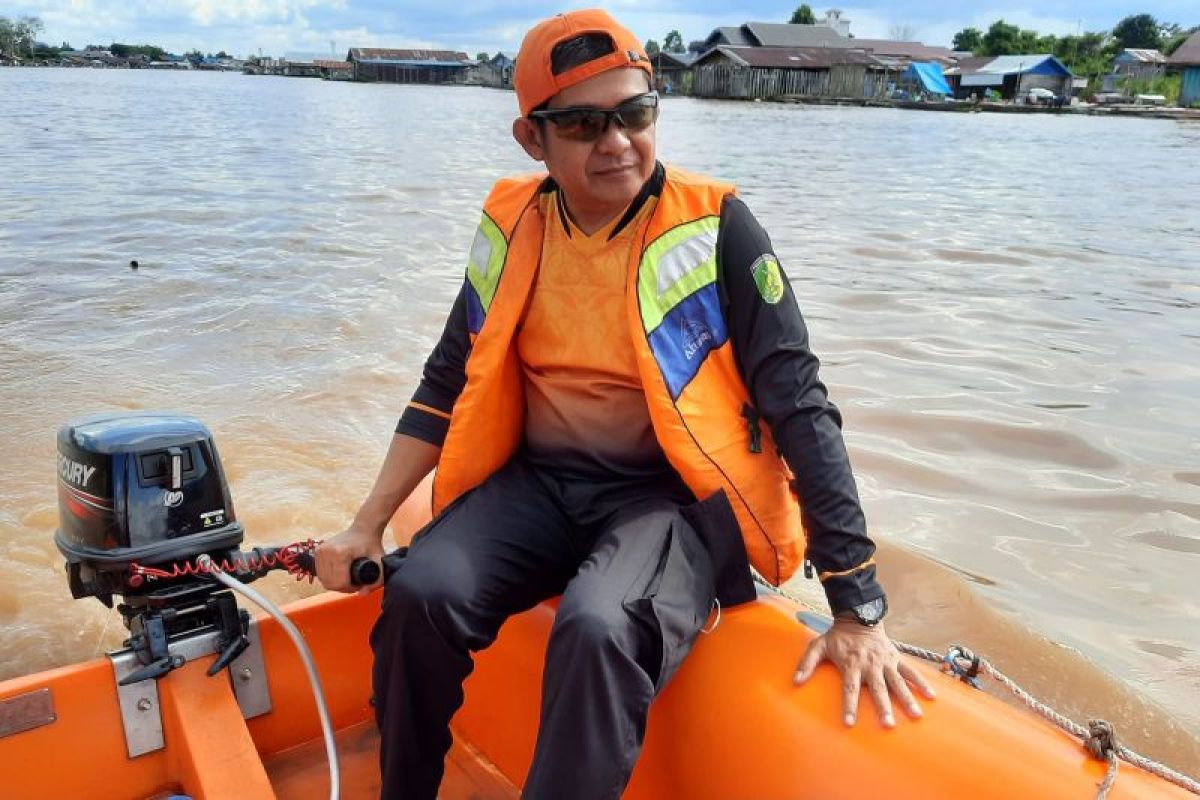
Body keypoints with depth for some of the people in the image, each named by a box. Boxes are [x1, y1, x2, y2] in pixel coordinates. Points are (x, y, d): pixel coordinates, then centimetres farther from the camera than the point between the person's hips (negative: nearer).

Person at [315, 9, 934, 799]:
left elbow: (800, 405, -12)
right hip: (538, 484, 4)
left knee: (599, 630, -33)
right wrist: (368, 524, 7)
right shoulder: (512, 224, 2)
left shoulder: (712, 226, -11)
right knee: (420, 596, -20)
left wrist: (859, 608, -15)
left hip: (672, 494, -4)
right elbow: (447, 383, 10)